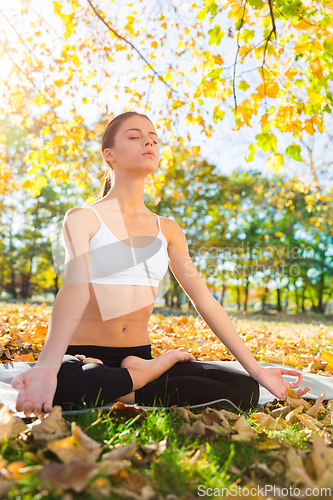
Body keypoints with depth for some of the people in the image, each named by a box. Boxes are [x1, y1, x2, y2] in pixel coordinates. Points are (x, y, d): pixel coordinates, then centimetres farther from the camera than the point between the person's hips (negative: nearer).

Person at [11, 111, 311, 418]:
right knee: (68, 386, -40)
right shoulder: (82, 219, -2)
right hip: (82, 357, -3)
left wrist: (255, 369, -1)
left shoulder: (168, 230, 11)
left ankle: (125, 394, -7)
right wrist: (47, 365, -38)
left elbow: (205, 300, 5)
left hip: (139, 355, 4)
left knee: (245, 391, -15)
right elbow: (75, 288, -20)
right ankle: (143, 377, -9)